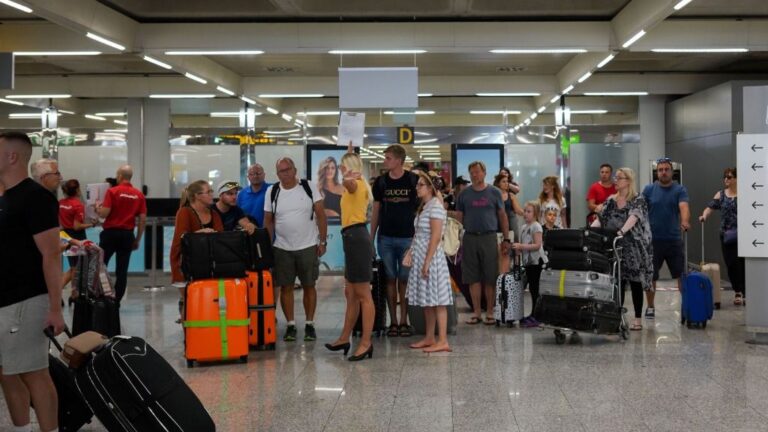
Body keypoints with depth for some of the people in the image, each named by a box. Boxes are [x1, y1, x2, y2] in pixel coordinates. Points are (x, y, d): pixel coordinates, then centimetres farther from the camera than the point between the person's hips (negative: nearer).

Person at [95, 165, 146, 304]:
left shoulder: (112, 191, -7)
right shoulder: (139, 195, 3)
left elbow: (104, 213, -14)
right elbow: (143, 219, 2)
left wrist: (97, 207, 9)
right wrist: (137, 240, 9)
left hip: (111, 233, -3)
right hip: (128, 235, 3)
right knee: (122, 270, 5)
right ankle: (117, 301, 5)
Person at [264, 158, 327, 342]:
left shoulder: (309, 187, -3)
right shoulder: (272, 192, 2)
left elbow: (321, 215, -2)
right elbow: (268, 221, 6)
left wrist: (322, 241, -6)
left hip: (308, 246, -1)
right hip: (282, 248, 1)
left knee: (309, 286, 5)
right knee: (286, 287, 4)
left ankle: (310, 325, 15)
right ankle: (291, 326, 14)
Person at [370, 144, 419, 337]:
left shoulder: (413, 180, -3)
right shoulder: (381, 181, 5)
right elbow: (376, 210, 10)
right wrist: (371, 237, 6)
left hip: (407, 237, -2)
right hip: (385, 238, 2)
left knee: (404, 279, 3)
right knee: (390, 278, 5)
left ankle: (403, 321, 10)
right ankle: (393, 321, 10)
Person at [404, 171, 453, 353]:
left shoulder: (435, 207, -12)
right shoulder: (423, 207, 15)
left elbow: (436, 237, -18)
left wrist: (427, 262, -20)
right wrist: (410, 252, 7)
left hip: (431, 258, -9)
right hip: (420, 257, 9)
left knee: (437, 300, -7)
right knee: (427, 300, 11)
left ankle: (443, 341, -6)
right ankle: (429, 338, 17)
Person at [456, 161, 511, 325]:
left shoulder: (494, 193, 5)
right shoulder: (464, 194, 9)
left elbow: (503, 216, 7)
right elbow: (458, 218, 11)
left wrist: (506, 239, 2)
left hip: (489, 238, -1)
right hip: (470, 238, 1)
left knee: (490, 278, 1)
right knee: (473, 278, 4)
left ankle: (490, 312, 10)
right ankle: (476, 313, 11)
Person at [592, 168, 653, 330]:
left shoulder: (638, 200, -5)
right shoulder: (611, 200, 11)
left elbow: (633, 217, -23)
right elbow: (600, 219, 5)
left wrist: (622, 231, -39)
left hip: (633, 247, -4)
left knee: (635, 282, 2)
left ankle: (638, 319, 10)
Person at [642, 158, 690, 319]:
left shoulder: (680, 190, -1)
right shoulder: (649, 189, 3)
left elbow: (684, 207, -18)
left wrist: (685, 222, -37)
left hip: (674, 239, -1)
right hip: (653, 239, 1)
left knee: (681, 275, 0)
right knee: (650, 276, 5)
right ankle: (650, 307, 20)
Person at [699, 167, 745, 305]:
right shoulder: (721, 194, 7)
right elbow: (710, 207, -2)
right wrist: (704, 215, -22)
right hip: (726, 234, 3)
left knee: (742, 263, -3)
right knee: (731, 264, 3)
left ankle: (745, 293, 6)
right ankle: (737, 292, 16)